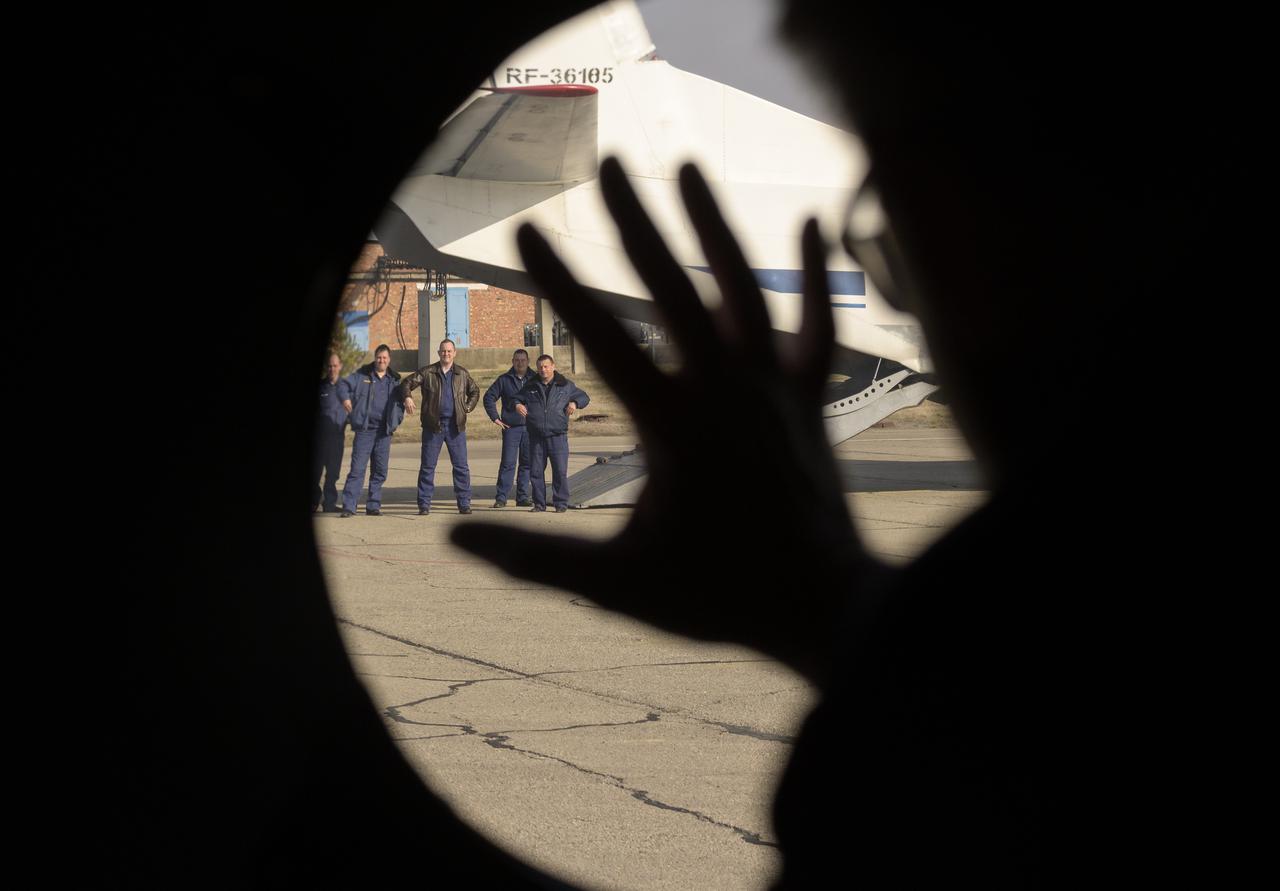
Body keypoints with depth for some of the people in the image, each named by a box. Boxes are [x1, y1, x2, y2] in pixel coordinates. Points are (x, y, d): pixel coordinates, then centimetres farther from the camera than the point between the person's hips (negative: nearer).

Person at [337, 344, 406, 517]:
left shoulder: (394, 380, 13)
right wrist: (345, 397, -23)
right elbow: (343, 384, -3)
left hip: (384, 432, 4)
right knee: (357, 468, -9)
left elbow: (400, 402, 21)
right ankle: (348, 506, -10)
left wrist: (396, 419, 5)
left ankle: (373, 505, 14)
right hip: (364, 430, -4)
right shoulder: (362, 375, 3)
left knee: (380, 471, 6)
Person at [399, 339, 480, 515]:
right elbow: (407, 383, 0)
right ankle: (424, 505, 5)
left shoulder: (462, 374, 9)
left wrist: (467, 408, 9)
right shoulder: (428, 373, 1)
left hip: (455, 425, 2)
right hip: (433, 426, -1)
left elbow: (474, 392, 23)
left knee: (461, 466, 1)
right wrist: (407, 397, -19)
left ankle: (464, 503, 6)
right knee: (427, 466, 1)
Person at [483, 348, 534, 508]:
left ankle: (522, 497, 12)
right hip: (511, 428, -2)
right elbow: (489, 397, 8)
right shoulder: (504, 380, 4)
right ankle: (501, 497, -3)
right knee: (507, 463, -6)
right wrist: (495, 418, 1)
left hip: (531, 428, 2)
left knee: (527, 463, 5)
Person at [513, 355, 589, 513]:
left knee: (560, 471, -5)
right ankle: (539, 503, 13)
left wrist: (575, 403, -5)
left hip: (557, 436, -2)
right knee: (536, 470, 3)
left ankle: (561, 503, 3)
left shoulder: (565, 385, 8)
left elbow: (584, 397, 17)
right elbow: (517, 398, 20)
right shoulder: (530, 386, 11)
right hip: (536, 437, 2)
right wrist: (517, 405, -3)